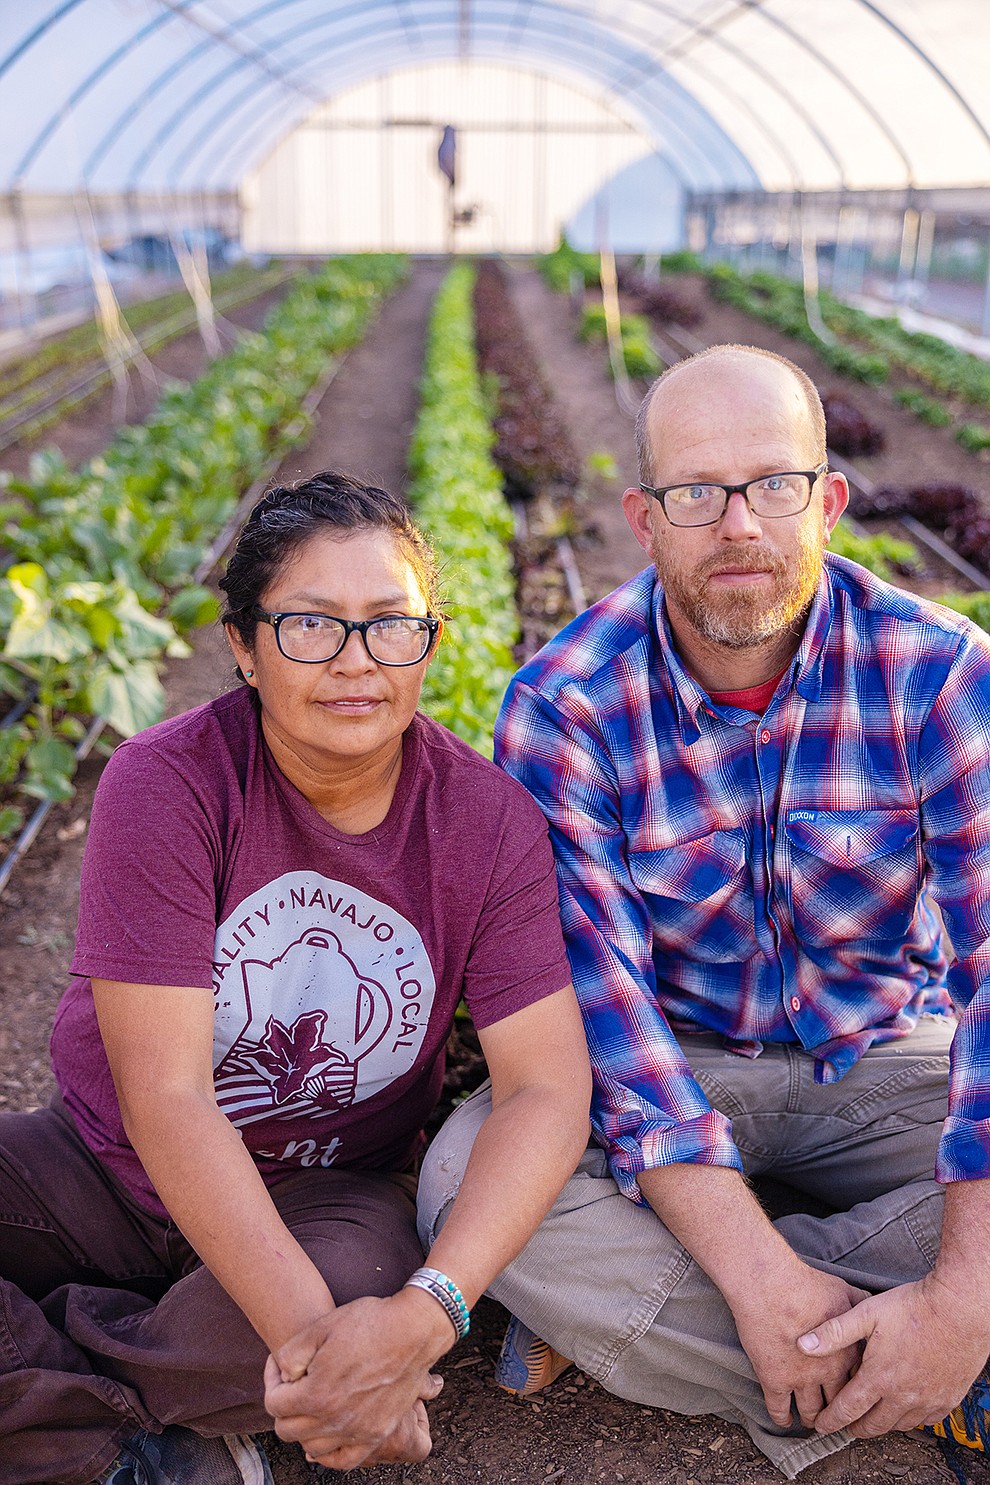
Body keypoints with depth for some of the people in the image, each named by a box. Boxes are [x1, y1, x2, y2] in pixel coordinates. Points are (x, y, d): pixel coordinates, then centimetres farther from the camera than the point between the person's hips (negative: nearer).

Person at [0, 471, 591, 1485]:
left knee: (368, 1285, -33)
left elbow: (547, 1086, -17)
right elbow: (165, 1095, -22)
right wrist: (310, 1332, -34)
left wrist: (425, 1313, -34)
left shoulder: (491, 823, -10)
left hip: (328, 1197, 2)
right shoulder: (165, 784, -18)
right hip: (109, 1166, -1)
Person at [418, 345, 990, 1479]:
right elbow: (602, 991, -21)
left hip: (884, 1062, 1)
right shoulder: (564, 705, -16)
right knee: (468, 1177, -29)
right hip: (675, 1066, 0)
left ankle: (615, 1317, -20)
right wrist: (757, 1273, -30)